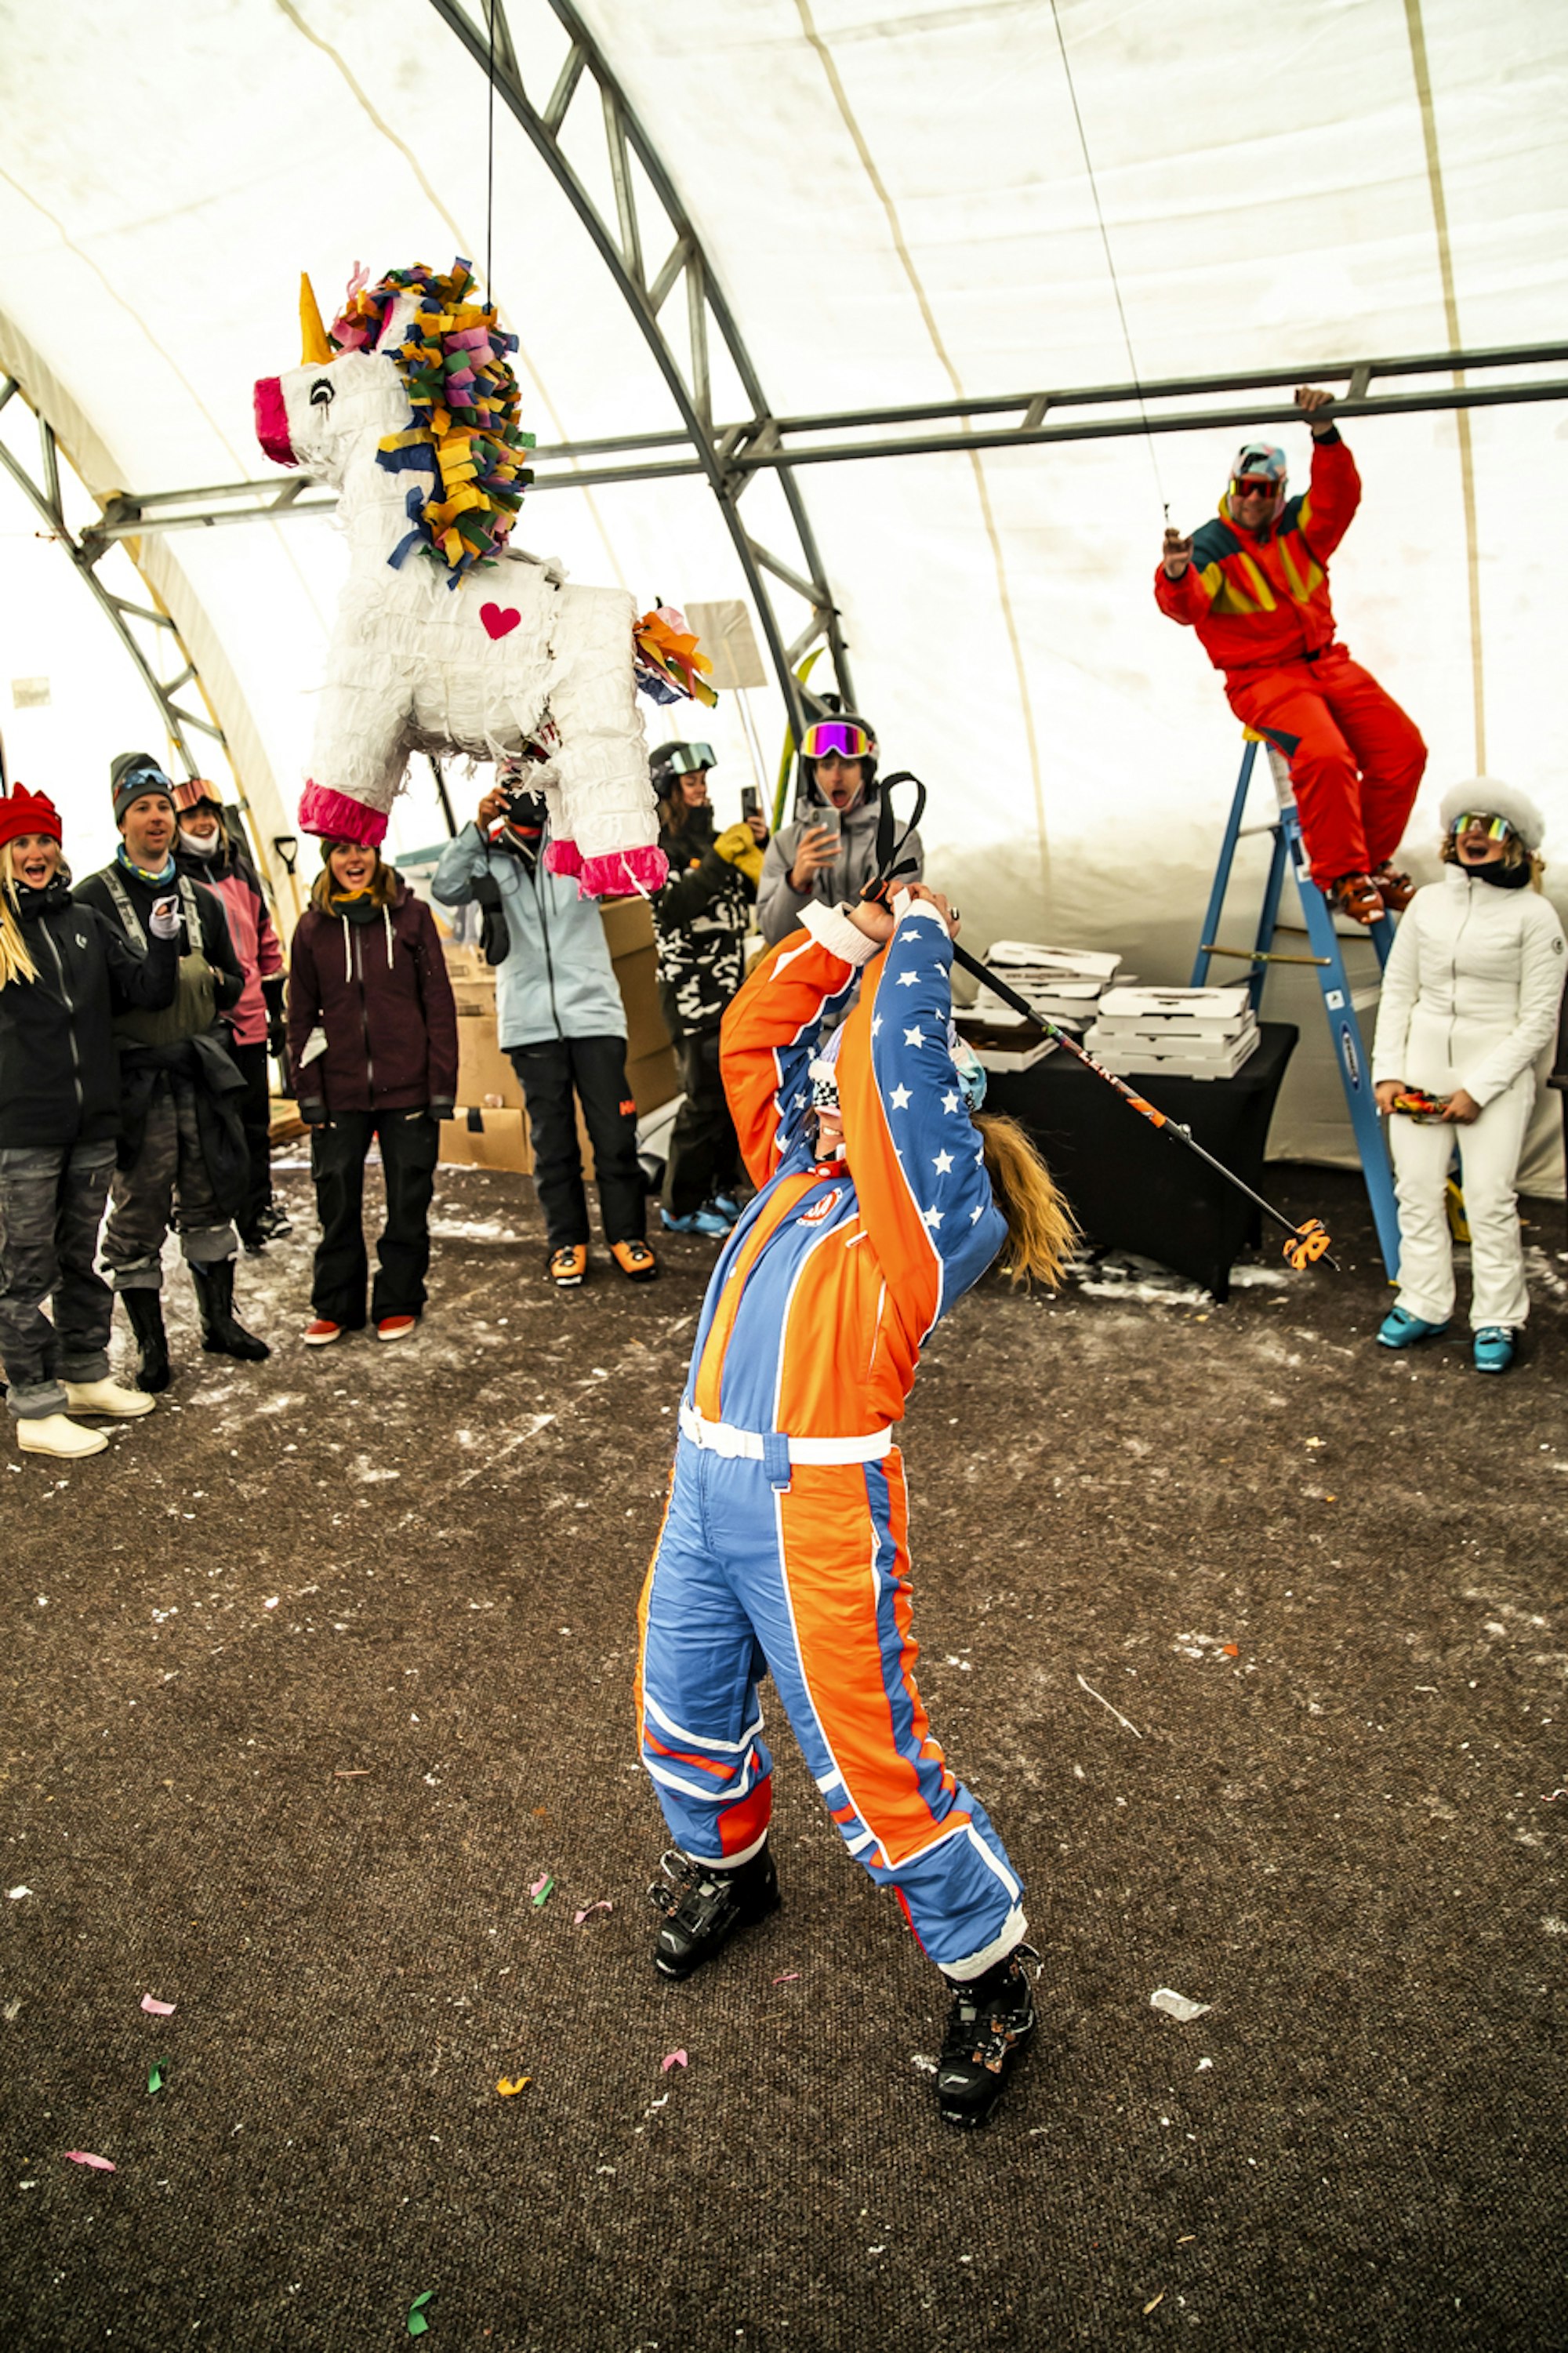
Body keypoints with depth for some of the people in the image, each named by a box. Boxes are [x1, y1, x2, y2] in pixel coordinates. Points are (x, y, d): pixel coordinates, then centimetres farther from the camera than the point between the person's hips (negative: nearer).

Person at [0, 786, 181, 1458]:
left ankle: (86, 1378, 30)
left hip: (92, 1125, 5)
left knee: (79, 1258, 17)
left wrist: (162, 941, -9)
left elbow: (148, 993, 7)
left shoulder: (87, 923, 9)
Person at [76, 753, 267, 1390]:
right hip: (137, 1079, -5)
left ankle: (219, 1321, 25)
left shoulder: (201, 899, 15)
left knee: (210, 1201, 12)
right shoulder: (95, 898, -3)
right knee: (137, 1214, 1)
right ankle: (150, 1342, 12)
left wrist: (209, 981, -2)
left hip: (203, 1073, 5)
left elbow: (234, 979, 19)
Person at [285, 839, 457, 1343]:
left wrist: (443, 1084, -5)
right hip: (340, 1090, 2)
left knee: (408, 1200, 6)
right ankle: (335, 1306, 20)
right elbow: (302, 1016, 9)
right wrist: (308, 1092, 1)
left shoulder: (410, 915, 1)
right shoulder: (312, 928, 6)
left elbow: (439, 1003, 0)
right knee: (337, 1202, 6)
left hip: (407, 1087, -1)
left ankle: (398, 1303, 20)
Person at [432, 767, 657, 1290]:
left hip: (592, 1011, 0)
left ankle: (626, 1235, 13)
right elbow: (447, 889, -8)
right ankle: (567, 1241, 19)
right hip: (531, 1021, 1)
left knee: (614, 1133, -1)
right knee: (552, 1139, 8)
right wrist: (478, 828, -16)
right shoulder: (491, 857, 5)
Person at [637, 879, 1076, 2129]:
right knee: (685, 1718, 22)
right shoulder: (803, 1176, 14)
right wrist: (848, 929, 10)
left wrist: (919, 935, -2)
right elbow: (756, 1038, 15)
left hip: (817, 1508, -8)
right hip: (706, 1484, 8)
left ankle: (992, 1977, 23)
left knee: (872, 1765, 0)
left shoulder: (940, 1215, -8)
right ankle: (725, 1866, 53)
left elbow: (897, 1062, -17)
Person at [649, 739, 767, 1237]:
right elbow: (673, 910, -23)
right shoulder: (659, 847, -9)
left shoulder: (713, 838, 13)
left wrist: (760, 848, -1)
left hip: (730, 986, 8)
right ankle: (681, 1208, 4)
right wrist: (719, 860, -25)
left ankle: (722, 1190, 24)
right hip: (690, 991, -8)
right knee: (705, 1099, -7)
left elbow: (755, 895, 14)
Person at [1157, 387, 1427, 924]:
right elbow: (1186, 606, -22)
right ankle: (1340, 876, -14)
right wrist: (1176, 575, -45)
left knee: (1402, 748, -8)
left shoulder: (1300, 527, 9)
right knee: (1324, 756, -31)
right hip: (1262, 678, -5)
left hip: (1325, 662, 6)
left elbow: (1339, 495, -10)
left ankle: (1371, 860, 11)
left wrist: (1325, 435, -25)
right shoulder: (1210, 546, -4)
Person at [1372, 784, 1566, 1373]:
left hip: (1496, 1073, -4)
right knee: (1417, 1189, 5)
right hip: (1420, 1066, 4)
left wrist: (1478, 1089, -12)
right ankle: (1423, 1305, 17)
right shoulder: (1428, 903, 8)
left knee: (1490, 1198, -6)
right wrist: (1387, 1072, 0)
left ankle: (1498, 1320, 7)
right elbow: (1397, 991, 10)